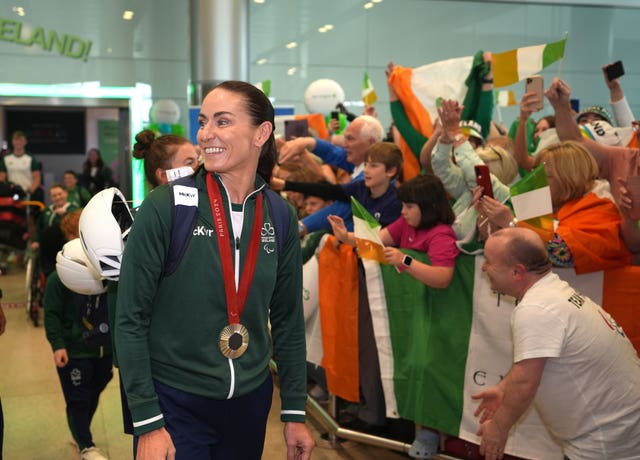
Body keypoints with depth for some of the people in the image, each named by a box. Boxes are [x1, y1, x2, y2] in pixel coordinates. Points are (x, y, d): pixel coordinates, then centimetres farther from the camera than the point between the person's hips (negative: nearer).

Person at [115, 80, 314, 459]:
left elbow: (288, 320, 6)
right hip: (175, 401, -4)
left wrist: (295, 413, 6)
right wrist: (147, 421, -13)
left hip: (251, 400, 4)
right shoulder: (164, 208, -13)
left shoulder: (280, 217, -1)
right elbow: (130, 319, -11)